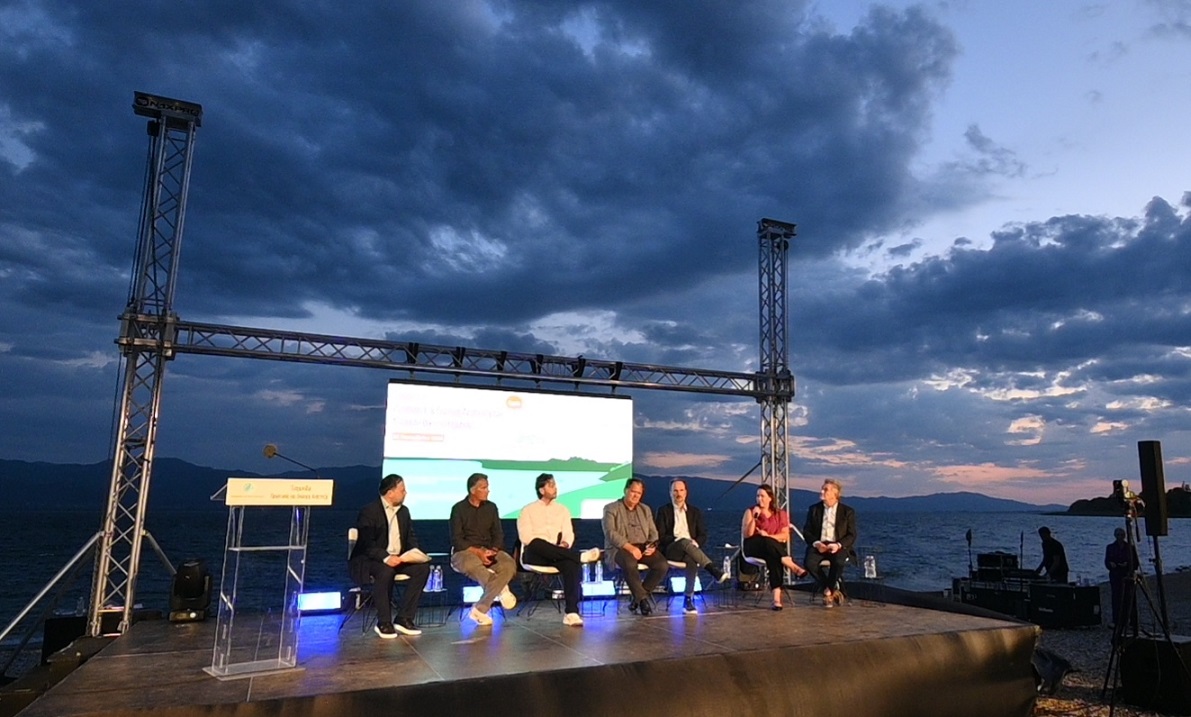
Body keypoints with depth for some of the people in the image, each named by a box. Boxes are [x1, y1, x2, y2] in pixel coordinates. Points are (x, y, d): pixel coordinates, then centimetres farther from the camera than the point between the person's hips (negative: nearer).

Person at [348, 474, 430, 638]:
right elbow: (367, 544, -20)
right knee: (386, 571, -38)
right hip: (369, 559, -6)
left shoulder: (404, 511, 9)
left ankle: (403, 618, -13)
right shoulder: (369, 511, -12)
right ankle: (384, 622, -22)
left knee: (422, 568, -19)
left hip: (397, 558, 6)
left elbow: (411, 537, 14)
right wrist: (385, 557, -35)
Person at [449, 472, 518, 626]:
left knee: (509, 565, -28)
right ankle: (501, 589, -17)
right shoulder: (459, 508, -2)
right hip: (464, 551, -4)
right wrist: (477, 552, -20)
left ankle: (480, 610, -23)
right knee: (472, 565, -41)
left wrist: (493, 550, -12)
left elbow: (498, 534, 9)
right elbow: (456, 540, -7)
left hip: (488, 551, 4)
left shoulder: (491, 507, 10)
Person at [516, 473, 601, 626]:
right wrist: (550, 547, -16)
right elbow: (526, 536, -4)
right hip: (534, 554, -2)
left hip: (557, 554, 2)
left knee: (572, 562, -33)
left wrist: (564, 544, -15)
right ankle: (580, 556, -39)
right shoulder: (528, 510, 9)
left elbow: (569, 533, 10)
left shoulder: (562, 509, 19)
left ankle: (572, 612, -39)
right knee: (537, 544, -40)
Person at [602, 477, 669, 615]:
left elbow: (653, 532, 16)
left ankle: (638, 597, -8)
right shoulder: (611, 509, 4)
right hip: (619, 548, -4)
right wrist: (630, 547, -21)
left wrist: (652, 546, -8)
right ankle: (643, 598, -19)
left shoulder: (645, 509, 20)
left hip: (643, 548, 5)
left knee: (662, 565, -24)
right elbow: (610, 533, -9)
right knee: (630, 563, -39)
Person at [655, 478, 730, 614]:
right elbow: (660, 536, 1)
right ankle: (714, 570, -44)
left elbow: (703, 536, 13)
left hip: (690, 548, 2)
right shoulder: (663, 510, 9)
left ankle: (688, 599, -31)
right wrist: (677, 539, -15)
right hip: (670, 550, -2)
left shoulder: (695, 512, 18)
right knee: (685, 542, -38)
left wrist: (695, 542, -9)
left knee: (692, 560, -37)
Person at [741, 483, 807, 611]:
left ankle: (777, 596, -45)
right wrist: (755, 517, -14)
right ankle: (793, 566, -39)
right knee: (767, 543, -36)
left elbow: (785, 537, 2)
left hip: (774, 548, 1)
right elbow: (746, 535, -5)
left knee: (773, 558, -36)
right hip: (752, 548, -1)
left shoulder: (781, 514, 11)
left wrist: (768, 536, -12)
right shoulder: (750, 512, 6)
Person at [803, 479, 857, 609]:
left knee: (839, 562, -36)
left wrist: (838, 545, -19)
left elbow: (851, 536, 0)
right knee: (810, 563, -30)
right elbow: (807, 531, 7)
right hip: (819, 545, 2)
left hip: (838, 547, -1)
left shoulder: (848, 512, 5)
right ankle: (832, 590, -8)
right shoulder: (814, 509, 11)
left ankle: (828, 591, -10)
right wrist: (816, 543, -13)